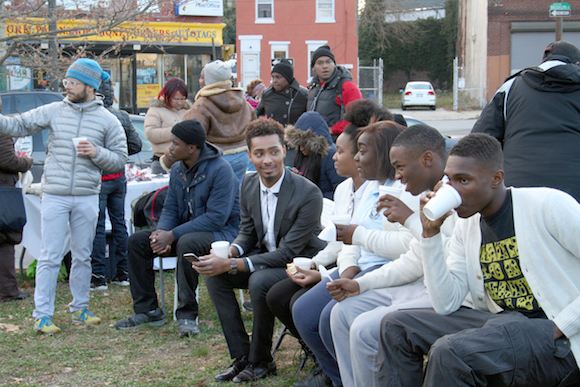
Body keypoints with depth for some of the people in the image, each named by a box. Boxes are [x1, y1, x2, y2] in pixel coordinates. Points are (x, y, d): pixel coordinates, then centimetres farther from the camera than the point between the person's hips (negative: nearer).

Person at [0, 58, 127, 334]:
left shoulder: (107, 120, 3)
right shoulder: (53, 112, 4)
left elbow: (120, 159, 5)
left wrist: (97, 153, -12)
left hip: (87, 198, 1)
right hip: (54, 195, -1)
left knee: (82, 256, 11)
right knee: (50, 257, -2)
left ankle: (80, 308, 25)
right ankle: (42, 315, 3)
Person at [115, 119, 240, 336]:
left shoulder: (220, 170, -19)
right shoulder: (177, 169, 7)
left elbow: (217, 217, -24)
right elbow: (170, 208, 10)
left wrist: (173, 235, -25)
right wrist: (161, 233, -14)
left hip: (221, 233, -8)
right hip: (187, 230, 8)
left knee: (187, 243, -39)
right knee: (137, 241, -6)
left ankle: (187, 314, -27)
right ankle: (147, 310, -1)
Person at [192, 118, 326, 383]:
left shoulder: (308, 193, -25)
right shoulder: (249, 183, -3)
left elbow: (288, 252, -25)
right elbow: (247, 231, 10)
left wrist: (233, 265, -29)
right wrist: (230, 252, -15)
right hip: (266, 256, 8)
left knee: (259, 281, -34)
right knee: (213, 274, -11)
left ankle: (260, 361, -11)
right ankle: (241, 355, -4)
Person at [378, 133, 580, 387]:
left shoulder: (549, 206, -12)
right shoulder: (467, 225, 9)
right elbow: (446, 304, 1)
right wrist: (431, 233, -4)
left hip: (558, 337, -7)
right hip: (504, 322, 8)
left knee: (450, 351, -29)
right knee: (397, 327, 2)